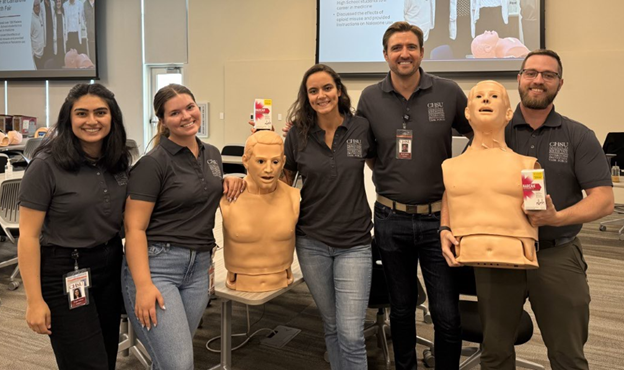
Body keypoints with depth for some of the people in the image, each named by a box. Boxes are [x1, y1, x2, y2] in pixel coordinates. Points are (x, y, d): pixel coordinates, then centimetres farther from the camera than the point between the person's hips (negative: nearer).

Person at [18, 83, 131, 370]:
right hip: (64, 274, -6)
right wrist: (35, 300, -16)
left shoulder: (119, 162, 2)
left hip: (111, 268, 6)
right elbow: (28, 236, -14)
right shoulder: (47, 165, -15)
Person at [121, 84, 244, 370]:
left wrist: (229, 182, 7)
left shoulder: (212, 154, 11)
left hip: (199, 268, 6)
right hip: (156, 265, -6)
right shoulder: (153, 163, -9)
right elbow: (134, 229, -12)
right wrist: (143, 286, -21)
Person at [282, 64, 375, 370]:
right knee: (331, 326, 16)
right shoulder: (298, 134, -2)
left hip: (354, 244, -1)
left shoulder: (362, 128, -4)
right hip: (312, 242, 2)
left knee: (351, 334, -6)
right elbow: (282, 180, 8)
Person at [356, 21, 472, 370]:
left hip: (439, 217, -1)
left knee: (447, 314, 1)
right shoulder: (370, 98, 0)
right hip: (391, 220, 1)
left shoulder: (449, 92, -4)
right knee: (401, 309, 16)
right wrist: (386, 178, 2)